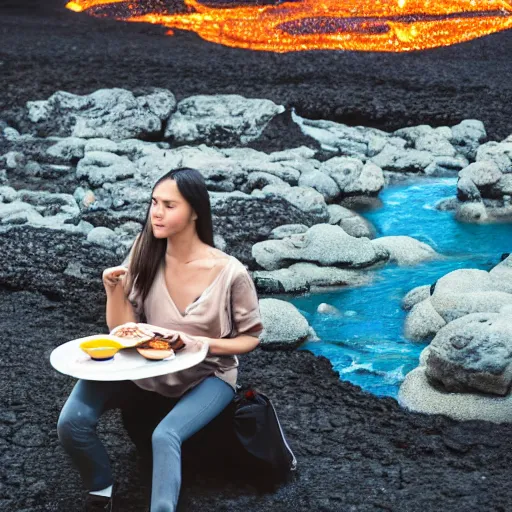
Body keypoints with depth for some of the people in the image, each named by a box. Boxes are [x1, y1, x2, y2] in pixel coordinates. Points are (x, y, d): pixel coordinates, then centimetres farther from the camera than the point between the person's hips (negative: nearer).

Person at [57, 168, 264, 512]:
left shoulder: (230, 273, -18)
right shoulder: (144, 256, -8)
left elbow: (250, 337, -4)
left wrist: (206, 345, -22)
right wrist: (114, 289, -22)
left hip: (208, 375, -4)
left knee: (165, 436, -34)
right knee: (72, 423, -17)